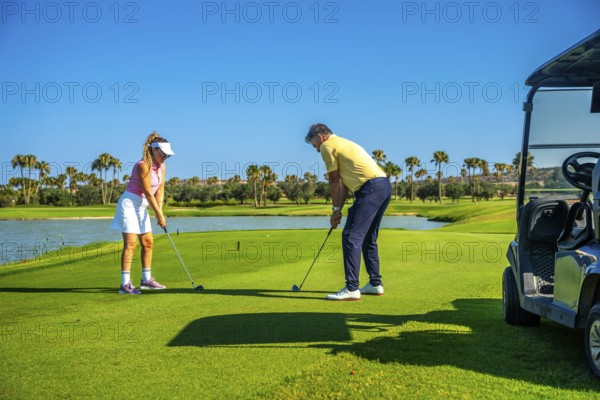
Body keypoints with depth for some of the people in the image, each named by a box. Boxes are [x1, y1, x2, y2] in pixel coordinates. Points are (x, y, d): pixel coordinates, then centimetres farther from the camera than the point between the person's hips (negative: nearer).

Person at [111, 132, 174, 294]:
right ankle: (125, 284, -16)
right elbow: (148, 192, -20)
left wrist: (159, 211, -7)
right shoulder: (143, 165, -21)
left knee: (148, 242, 10)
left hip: (141, 207, 9)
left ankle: (146, 279, 20)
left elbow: (159, 190, 4)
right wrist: (159, 214, -17)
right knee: (131, 243, -15)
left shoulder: (162, 167, 4)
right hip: (129, 204, -9)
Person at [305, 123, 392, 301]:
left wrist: (336, 209, 13)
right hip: (385, 186, 10)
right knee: (368, 238, 18)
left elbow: (334, 181, 3)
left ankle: (351, 289, -13)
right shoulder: (344, 143, 29)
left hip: (370, 188, -10)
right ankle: (375, 284, 23)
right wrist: (338, 209, 21)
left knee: (351, 236, -10)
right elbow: (344, 182, 25)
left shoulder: (328, 146, 1)